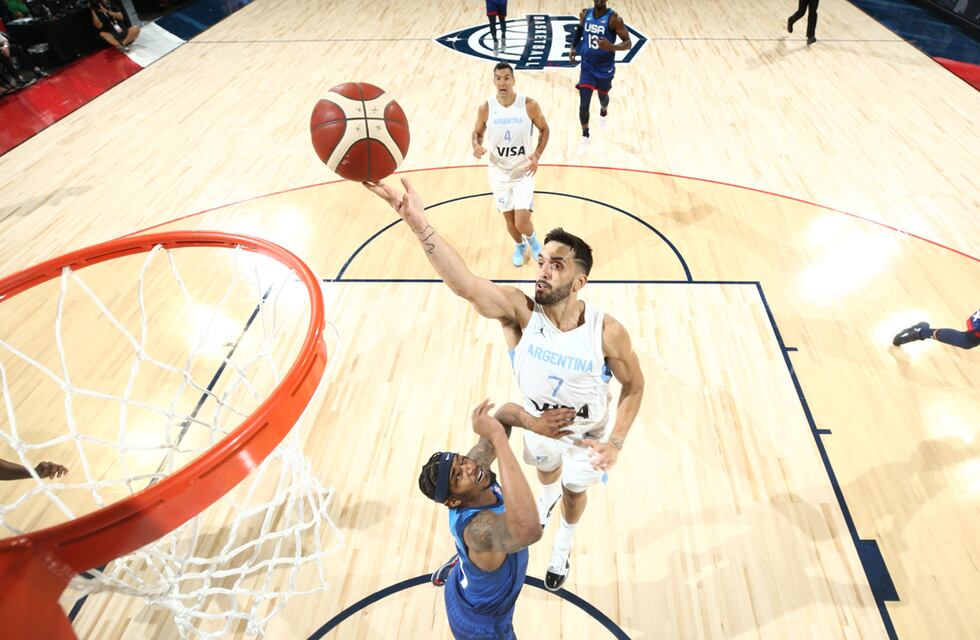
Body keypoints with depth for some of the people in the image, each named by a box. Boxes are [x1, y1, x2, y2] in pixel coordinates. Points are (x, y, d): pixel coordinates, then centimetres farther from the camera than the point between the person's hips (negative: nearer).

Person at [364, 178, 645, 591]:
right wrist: (419, 225, -65)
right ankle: (548, 494, 73)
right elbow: (463, 283, -52)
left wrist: (617, 442, -22)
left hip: (586, 433, -1)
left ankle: (562, 548, 59)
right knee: (546, 470, 33)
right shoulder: (520, 312, -33)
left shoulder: (607, 333, -33)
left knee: (574, 492, 25)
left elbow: (634, 387, -15)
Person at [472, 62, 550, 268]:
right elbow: (477, 132, 5)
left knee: (522, 223, -11)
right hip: (499, 172, 2)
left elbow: (544, 129, 1)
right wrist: (477, 146, -19)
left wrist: (537, 156, -14)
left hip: (523, 171, -2)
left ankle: (532, 239, 27)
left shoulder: (529, 105, -14)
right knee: (509, 220, 13)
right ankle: (519, 245, 47)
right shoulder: (485, 108, -11)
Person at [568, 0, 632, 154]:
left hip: (605, 69, -2)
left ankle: (603, 112, 61)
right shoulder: (585, 14, -6)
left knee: (602, 97, 23)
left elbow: (628, 43, -19)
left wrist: (612, 47, -38)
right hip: (587, 67, 2)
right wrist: (573, 47, 1)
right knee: (583, 105, -8)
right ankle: (585, 137, 13)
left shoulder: (614, 18, -19)